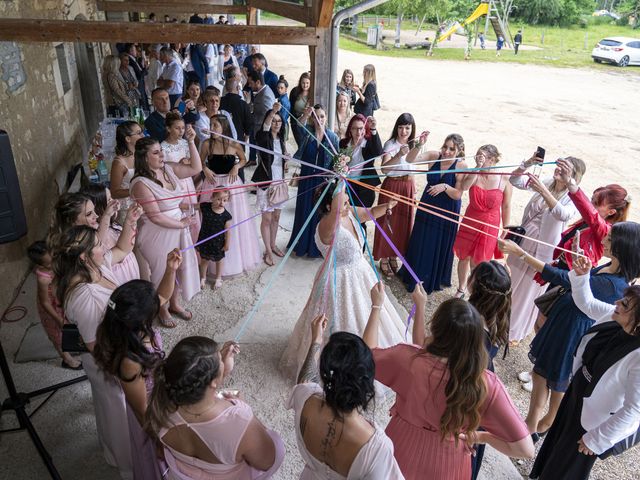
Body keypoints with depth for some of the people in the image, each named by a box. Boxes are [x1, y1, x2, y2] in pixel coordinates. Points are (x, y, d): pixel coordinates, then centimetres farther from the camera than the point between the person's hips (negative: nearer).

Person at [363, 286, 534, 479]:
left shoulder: (407, 359, -31)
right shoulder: (486, 385, -28)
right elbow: (525, 449, -24)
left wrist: (376, 307, -2)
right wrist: (483, 436, -7)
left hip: (402, 456, -1)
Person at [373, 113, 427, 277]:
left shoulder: (412, 144, 4)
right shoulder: (390, 144, -11)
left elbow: (410, 159, -21)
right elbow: (384, 168, -27)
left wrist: (419, 145, -39)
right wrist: (399, 154, -40)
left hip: (408, 186, 5)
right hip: (391, 186, -5)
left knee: (403, 222, 12)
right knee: (387, 221, 2)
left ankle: (393, 256, 29)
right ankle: (384, 259, 17)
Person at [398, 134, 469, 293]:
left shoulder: (462, 166, -18)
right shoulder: (434, 156, -11)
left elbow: (457, 195, -19)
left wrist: (445, 186, -36)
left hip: (447, 212, -2)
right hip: (427, 207, 3)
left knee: (440, 246, 13)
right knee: (420, 243, 15)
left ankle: (434, 280, 38)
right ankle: (414, 277, 39)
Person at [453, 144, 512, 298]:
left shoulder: (504, 181, -10)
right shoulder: (474, 174, -7)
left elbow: (506, 207, -3)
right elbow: (464, 186, -29)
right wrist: (478, 167, -31)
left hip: (489, 226, -2)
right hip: (469, 223, 2)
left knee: (477, 263, 5)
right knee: (464, 257, 14)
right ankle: (461, 289, 34)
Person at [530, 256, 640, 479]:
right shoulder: (615, 318, -16)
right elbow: (586, 303, 3)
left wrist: (597, 439, -19)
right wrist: (581, 275, -15)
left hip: (593, 419, -7)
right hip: (577, 393, 7)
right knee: (554, 445, 31)